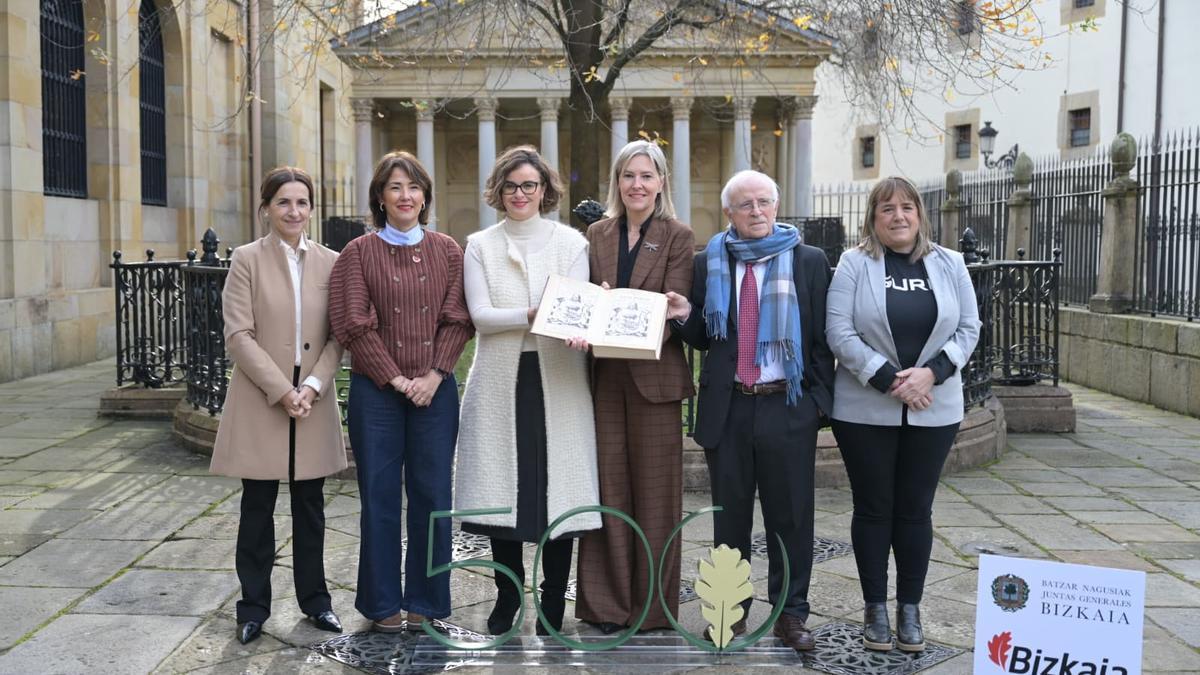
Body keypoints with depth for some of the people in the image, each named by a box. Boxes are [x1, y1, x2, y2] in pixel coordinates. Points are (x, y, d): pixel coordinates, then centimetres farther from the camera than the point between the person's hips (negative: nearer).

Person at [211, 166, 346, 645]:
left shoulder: (330, 262, 5)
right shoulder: (247, 260, -2)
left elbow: (338, 335, 3)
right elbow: (238, 335, -8)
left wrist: (314, 385, -11)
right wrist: (281, 390, -15)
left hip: (314, 401, 2)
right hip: (261, 401, -2)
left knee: (310, 507, 11)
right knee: (258, 508, 6)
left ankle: (314, 598, 24)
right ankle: (253, 606, 19)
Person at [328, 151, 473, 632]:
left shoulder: (447, 251, 7)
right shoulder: (358, 252, 1)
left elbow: (458, 320, 3)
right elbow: (353, 324, -5)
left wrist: (434, 375, -9)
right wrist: (396, 379, -10)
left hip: (435, 390, 2)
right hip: (376, 390, -1)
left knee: (432, 494, 5)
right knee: (380, 496, 4)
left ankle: (425, 601, 18)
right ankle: (383, 603, 17)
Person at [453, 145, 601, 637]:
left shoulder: (570, 242, 7)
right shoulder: (480, 245, 9)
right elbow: (480, 315, -3)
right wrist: (533, 315, -19)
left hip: (557, 379, -1)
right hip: (501, 379, 1)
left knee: (557, 486, -1)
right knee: (502, 488, 3)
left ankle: (553, 600, 14)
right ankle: (508, 592, 22)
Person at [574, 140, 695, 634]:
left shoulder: (678, 237, 1)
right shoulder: (597, 235, 12)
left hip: (653, 375, -3)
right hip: (603, 376, 3)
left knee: (655, 490, 4)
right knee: (609, 487, 6)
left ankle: (652, 605, 15)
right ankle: (607, 601, 16)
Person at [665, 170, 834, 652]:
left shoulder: (809, 262, 2)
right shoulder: (709, 262, 7)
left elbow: (822, 337, 2)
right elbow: (702, 339, 13)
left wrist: (820, 401, -4)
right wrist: (685, 316, -8)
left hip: (788, 407, -2)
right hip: (728, 407, 2)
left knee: (790, 515, 5)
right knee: (729, 516, 10)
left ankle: (791, 613, 17)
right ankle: (732, 608, 22)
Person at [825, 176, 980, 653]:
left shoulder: (949, 264, 5)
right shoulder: (854, 264, -3)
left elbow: (968, 329, 4)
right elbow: (839, 332, -10)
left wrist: (932, 372, -12)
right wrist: (888, 379, -16)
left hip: (933, 411, 2)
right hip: (866, 410, -2)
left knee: (915, 509, 9)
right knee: (873, 508, 6)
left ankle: (909, 610, 20)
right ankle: (875, 609, 19)